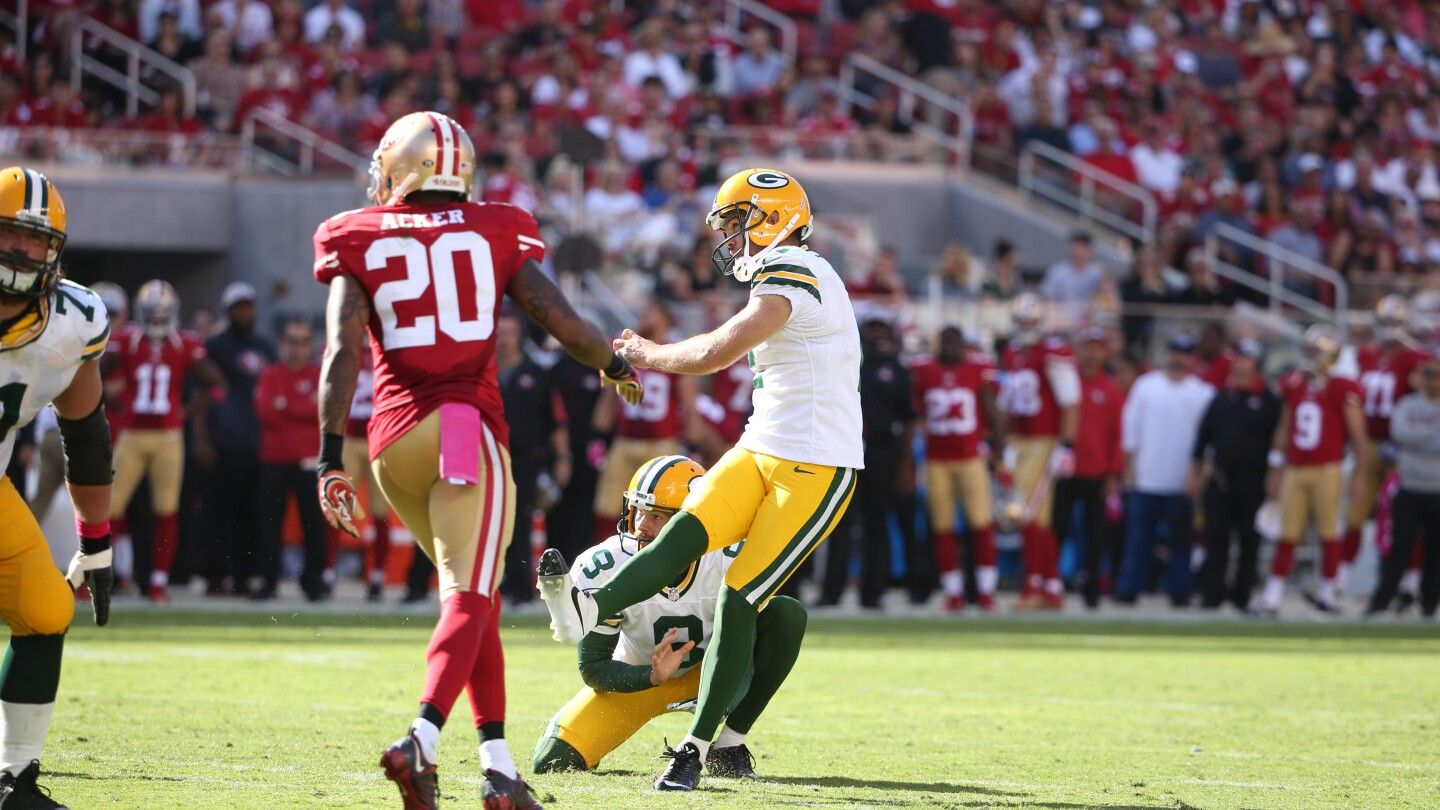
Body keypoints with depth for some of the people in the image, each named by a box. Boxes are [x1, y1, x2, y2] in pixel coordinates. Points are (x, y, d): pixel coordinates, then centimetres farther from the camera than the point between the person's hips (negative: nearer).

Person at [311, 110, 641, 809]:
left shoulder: (360, 241, 7)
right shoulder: (492, 231, 7)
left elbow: (343, 350, -4)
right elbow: (560, 319, 5)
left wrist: (331, 459, -8)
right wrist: (615, 365, 26)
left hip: (394, 437, 3)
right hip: (466, 424, -3)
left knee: (472, 590, 16)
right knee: (468, 598, -8)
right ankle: (421, 739, -32)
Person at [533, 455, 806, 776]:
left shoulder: (732, 561, -27)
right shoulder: (602, 570, -27)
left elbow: (748, 642, -14)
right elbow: (593, 668, -20)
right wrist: (653, 676, -39)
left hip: (710, 672, 1)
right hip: (638, 678, 0)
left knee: (788, 615, -27)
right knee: (553, 762, -19)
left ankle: (728, 747, -16)